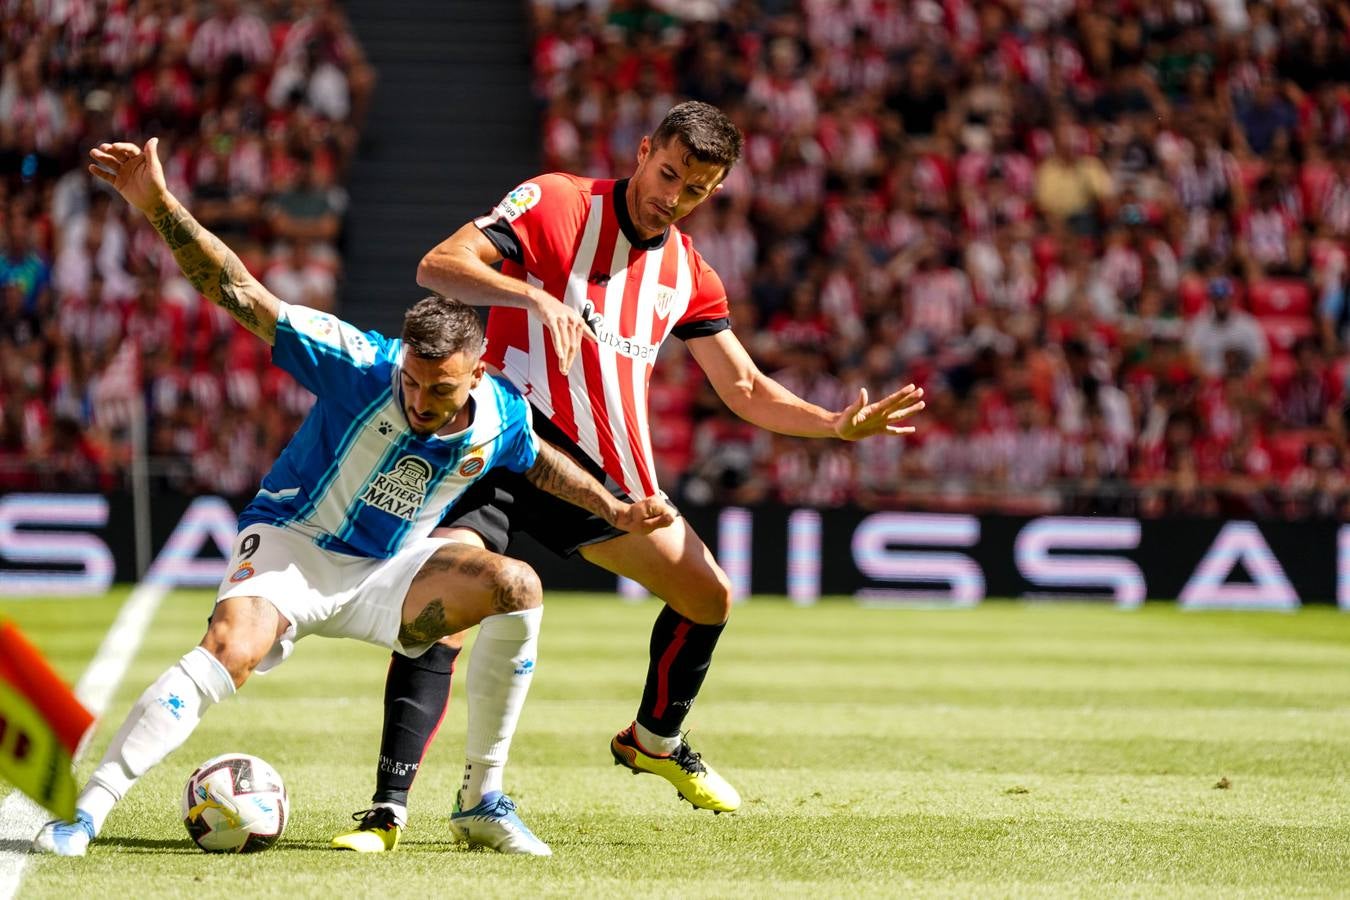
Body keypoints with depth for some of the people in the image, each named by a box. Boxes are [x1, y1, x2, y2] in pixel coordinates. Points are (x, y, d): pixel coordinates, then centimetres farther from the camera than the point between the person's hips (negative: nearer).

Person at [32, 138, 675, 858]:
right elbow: (242, 297, -29)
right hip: (291, 548, -5)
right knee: (231, 650, -35)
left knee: (516, 586, -16)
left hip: (385, 574, 5)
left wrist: (615, 510, 16)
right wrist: (159, 207, -40)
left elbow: (535, 459, 18)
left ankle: (481, 803, -7)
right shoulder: (362, 364, -25)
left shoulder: (501, 414, -10)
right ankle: (86, 812, -32)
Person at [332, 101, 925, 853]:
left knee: (710, 598, 12)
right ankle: (389, 809, -20)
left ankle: (655, 739, 39)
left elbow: (746, 390, 16)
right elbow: (438, 267, -19)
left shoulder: (689, 274, 9)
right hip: (501, 445, -6)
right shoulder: (556, 203, -8)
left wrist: (839, 424, 1)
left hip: (601, 472, 6)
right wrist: (532, 295, -36)